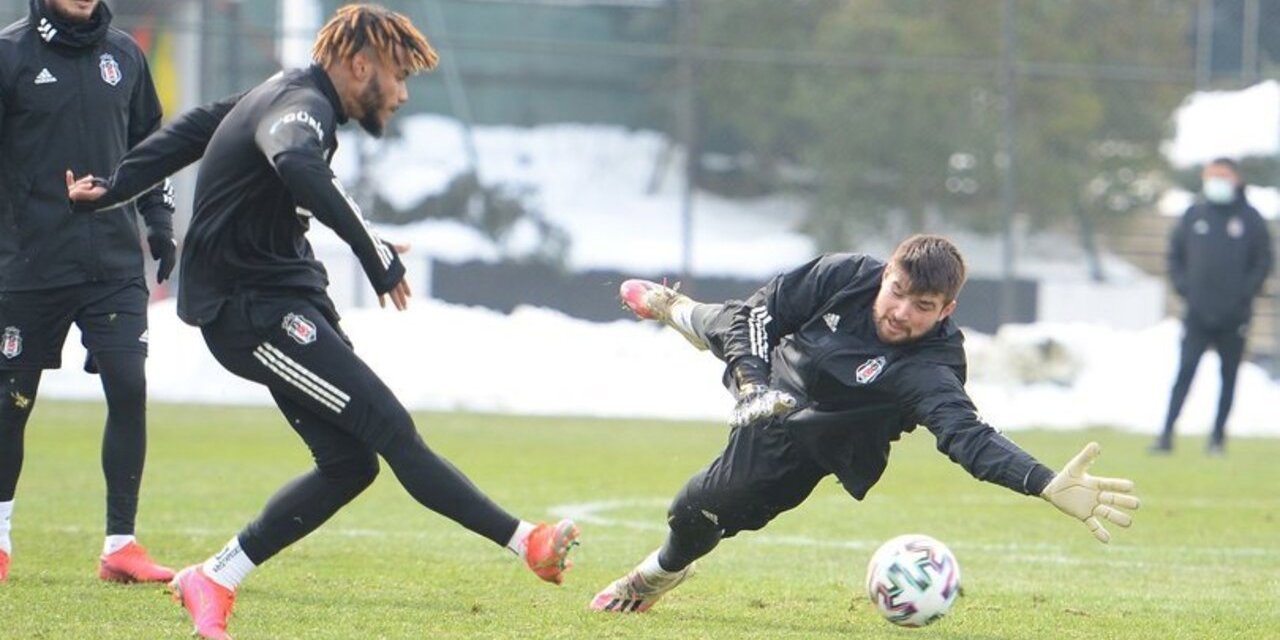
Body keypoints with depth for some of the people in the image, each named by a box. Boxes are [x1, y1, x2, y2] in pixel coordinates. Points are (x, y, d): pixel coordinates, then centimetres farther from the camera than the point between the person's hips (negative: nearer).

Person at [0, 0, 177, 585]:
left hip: (114, 265, 3)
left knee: (129, 386, -9)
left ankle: (121, 544, -4)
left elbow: (148, 144, 20)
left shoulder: (123, 55, 10)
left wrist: (159, 223, 12)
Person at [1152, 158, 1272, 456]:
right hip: (1198, 315, 1)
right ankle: (1166, 433, -10)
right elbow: (1175, 254, 14)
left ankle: (1218, 435, 13)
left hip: (1234, 317, -1)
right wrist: (1183, 286, 0)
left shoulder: (1250, 218, 2)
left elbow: (1263, 261, 3)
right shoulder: (1194, 216, 8)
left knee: (1229, 377, 6)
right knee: (1185, 372, -7)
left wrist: (1245, 292, -8)